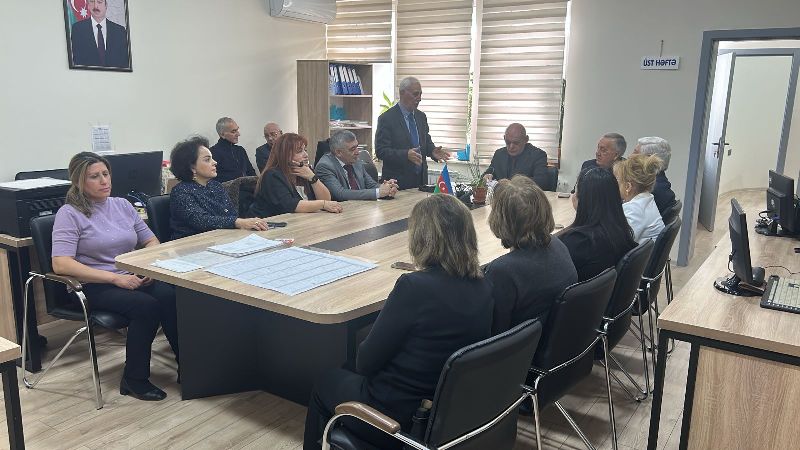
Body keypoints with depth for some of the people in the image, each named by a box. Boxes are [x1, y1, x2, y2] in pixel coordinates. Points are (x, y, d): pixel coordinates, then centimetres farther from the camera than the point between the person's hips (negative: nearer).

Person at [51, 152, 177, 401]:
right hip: (95, 287, -4)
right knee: (147, 306, -31)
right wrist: (115, 278, -21)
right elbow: (61, 264, -15)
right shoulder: (70, 214, -3)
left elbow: (151, 241, 19)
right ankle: (134, 380, -15)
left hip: (132, 278, 5)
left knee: (170, 296, -27)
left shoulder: (122, 205, 14)